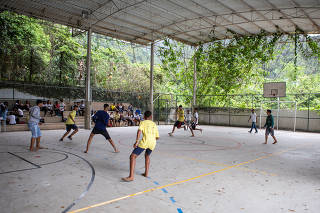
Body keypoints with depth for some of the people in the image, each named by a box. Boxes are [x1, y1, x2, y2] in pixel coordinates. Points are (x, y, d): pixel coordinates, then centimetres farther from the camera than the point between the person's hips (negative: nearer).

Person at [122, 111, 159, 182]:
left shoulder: (143, 122, 13)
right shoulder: (154, 124, 24)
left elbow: (139, 131, -7)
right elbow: (157, 137, 23)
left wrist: (136, 141, -12)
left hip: (145, 141, -5)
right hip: (153, 142, 5)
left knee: (132, 156, -2)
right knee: (147, 155, 32)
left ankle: (131, 176, -12)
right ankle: (146, 173, 27)